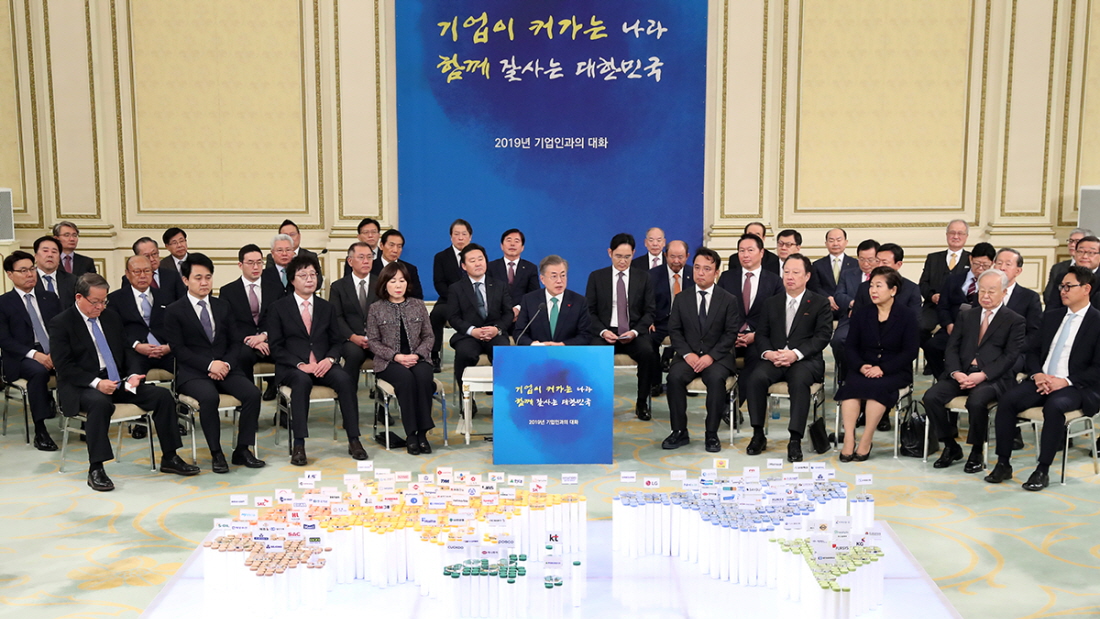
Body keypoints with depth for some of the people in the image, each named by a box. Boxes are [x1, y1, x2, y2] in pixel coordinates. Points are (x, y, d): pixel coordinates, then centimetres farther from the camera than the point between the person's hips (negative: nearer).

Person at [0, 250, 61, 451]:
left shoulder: (50, 298, 18)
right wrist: (33, 354, -18)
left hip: (55, 354, 3)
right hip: (22, 359, -3)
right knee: (39, 371, -38)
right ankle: (40, 431, -31)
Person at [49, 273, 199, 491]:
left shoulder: (111, 319, 16)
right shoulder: (61, 324, -4)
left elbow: (128, 351, 16)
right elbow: (64, 366, -12)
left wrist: (133, 375, -6)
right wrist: (96, 382, -24)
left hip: (117, 382, 6)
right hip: (81, 386, -6)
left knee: (163, 395, -12)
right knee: (101, 403, -40)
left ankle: (169, 458, -4)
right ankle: (95, 469, -30)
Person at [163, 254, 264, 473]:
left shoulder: (222, 307, 17)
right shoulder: (174, 312, 4)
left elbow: (235, 342, 14)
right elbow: (179, 350, -5)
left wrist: (226, 363, -7)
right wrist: (209, 364, -17)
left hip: (225, 368, 4)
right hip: (192, 373, -4)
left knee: (253, 393, -23)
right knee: (209, 397, -36)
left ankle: (242, 450, -11)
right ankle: (216, 454, -21)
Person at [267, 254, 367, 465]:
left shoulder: (326, 307, 16)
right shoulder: (279, 308, 5)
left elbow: (336, 341, 14)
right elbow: (276, 346, -1)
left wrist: (329, 359, -9)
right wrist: (300, 365, -16)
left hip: (322, 366, 3)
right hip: (291, 368, -3)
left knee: (345, 379, -29)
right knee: (302, 381, -37)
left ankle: (354, 440, -25)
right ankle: (298, 445, -37)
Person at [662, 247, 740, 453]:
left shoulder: (729, 300, 4)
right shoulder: (681, 299, 10)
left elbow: (731, 333, -2)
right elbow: (674, 330, 6)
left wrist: (711, 356, -15)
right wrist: (687, 354, -12)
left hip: (717, 357, -2)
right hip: (689, 356, 2)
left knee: (716, 378, -34)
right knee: (675, 376, -29)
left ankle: (711, 434, -21)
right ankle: (679, 432, -17)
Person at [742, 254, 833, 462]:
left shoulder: (820, 303, 8)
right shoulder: (771, 303, 19)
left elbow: (822, 336, -4)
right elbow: (761, 335, 14)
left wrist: (796, 353, -18)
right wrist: (767, 353, -10)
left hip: (805, 360, -3)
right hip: (774, 359, 3)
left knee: (799, 381, -36)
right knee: (755, 378, -28)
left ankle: (795, 440, -31)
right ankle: (758, 435, -17)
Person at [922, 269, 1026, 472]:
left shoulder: (1015, 321, 7)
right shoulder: (966, 316, 20)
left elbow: (1010, 356, -4)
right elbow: (952, 347, 11)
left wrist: (982, 375, -18)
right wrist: (956, 372, -10)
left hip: (993, 377, -4)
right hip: (961, 373, 4)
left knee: (976, 401, -36)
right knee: (931, 397, -21)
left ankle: (976, 452, -12)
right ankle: (950, 446, -2)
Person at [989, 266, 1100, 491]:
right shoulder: (1052, 316, 16)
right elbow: (1032, 351, 15)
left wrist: (1066, 381, -19)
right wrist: (1037, 374, -5)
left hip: (1075, 387, -5)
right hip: (1041, 380, 5)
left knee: (1054, 406, -37)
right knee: (1006, 400, -21)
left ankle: (1043, 470, -25)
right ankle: (1003, 464, -15)